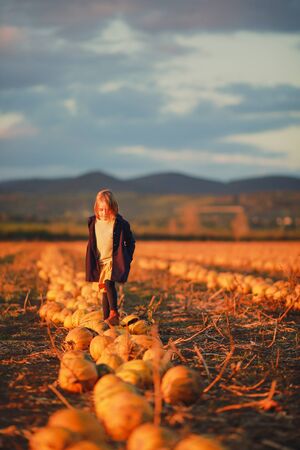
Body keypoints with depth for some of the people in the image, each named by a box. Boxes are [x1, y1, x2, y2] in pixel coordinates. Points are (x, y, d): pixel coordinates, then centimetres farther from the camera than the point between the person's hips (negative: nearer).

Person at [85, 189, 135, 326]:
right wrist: (92, 262, 16)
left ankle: (114, 313, -19)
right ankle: (106, 319, 16)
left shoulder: (120, 224, -11)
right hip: (100, 262, 5)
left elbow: (131, 242, 1)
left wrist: (126, 259, -3)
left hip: (114, 261, -5)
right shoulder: (93, 222, 2)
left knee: (109, 283, -25)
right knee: (104, 289, 9)